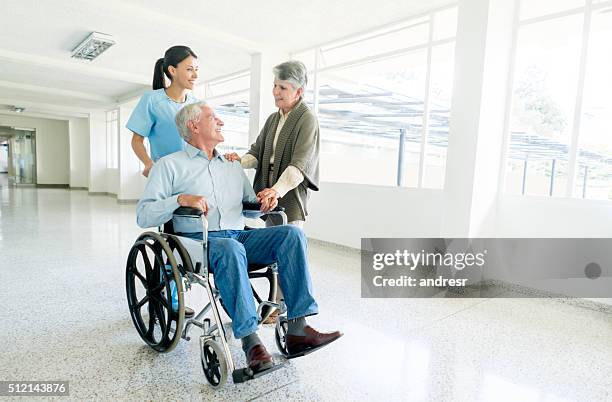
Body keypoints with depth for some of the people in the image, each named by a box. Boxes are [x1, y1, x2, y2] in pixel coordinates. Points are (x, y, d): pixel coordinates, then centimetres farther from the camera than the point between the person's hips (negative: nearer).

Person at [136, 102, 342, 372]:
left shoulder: (233, 167, 25)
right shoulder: (170, 165, 9)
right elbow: (143, 215, -1)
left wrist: (265, 202, 4)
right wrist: (180, 199, -18)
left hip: (239, 236, 5)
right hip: (199, 240, -5)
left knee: (292, 234, -19)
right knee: (230, 249, -39)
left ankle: (298, 330, -23)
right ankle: (250, 340, -32)